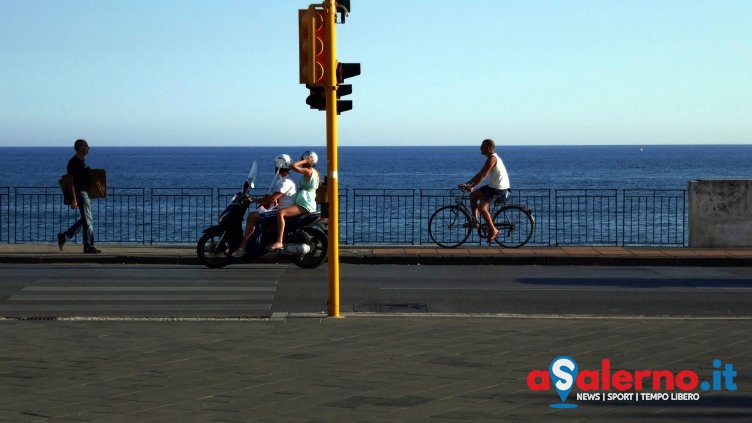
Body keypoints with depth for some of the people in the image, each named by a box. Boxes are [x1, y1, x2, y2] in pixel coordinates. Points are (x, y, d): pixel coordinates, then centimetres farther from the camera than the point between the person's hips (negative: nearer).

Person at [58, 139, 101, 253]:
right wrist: (74, 199, -21)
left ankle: (63, 237, 19)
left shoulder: (82, 160, 15)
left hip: (85, 192, 10)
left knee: (84, 220, 12)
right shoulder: (73, 162, -13)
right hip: (80, 193, -10)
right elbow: (71, 182, -17)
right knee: (88, 220, -6)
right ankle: (88, 246, -1)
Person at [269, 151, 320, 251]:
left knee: (280, 213, -27)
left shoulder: (308, 171, -13)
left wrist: (305, 161, -12)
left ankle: (279, 242, -38)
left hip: (304, 205, -11)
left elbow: (293, 166, -23)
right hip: (310, 204, 11)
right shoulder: (315, 172, 16)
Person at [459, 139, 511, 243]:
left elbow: (483, 175, -23)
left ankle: (493, 230, -8)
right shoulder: (490, 158, 15)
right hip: (493, 186, 11)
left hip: (499, 188, -11)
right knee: (473, 196, 12)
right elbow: (480, 174, 18)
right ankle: (475, 221, 15)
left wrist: (471, 187, -23)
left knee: (482, 207, -18)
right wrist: (467, 183, 13)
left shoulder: (492, 158, -17)